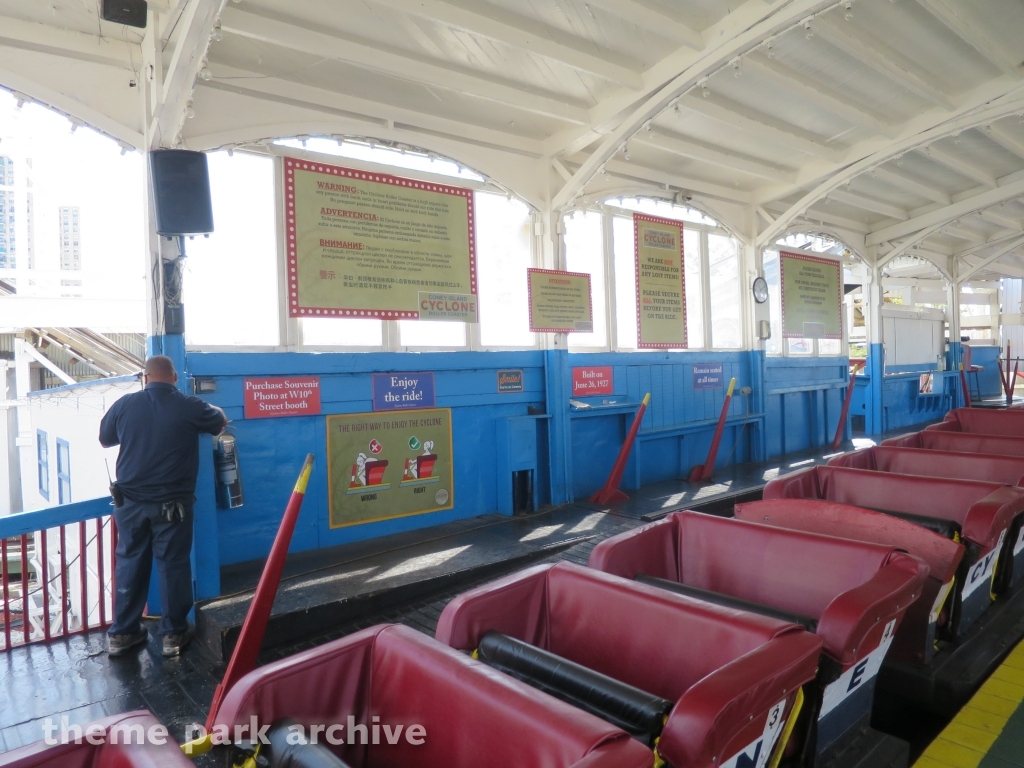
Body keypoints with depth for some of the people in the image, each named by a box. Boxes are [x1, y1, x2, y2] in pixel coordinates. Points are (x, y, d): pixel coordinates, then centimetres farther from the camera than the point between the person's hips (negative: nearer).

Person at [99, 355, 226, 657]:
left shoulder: (125, 404, -4)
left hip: (130, 502, 3)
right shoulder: (190, 407, -9)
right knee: (173, 565, 7)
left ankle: (121, 633, 25)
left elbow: (104, 439, 13)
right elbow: (221, 422, 11)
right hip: (172, 503, -2)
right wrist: (207, 408, 31)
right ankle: (173, 634, 16)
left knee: (130, 564, 15)